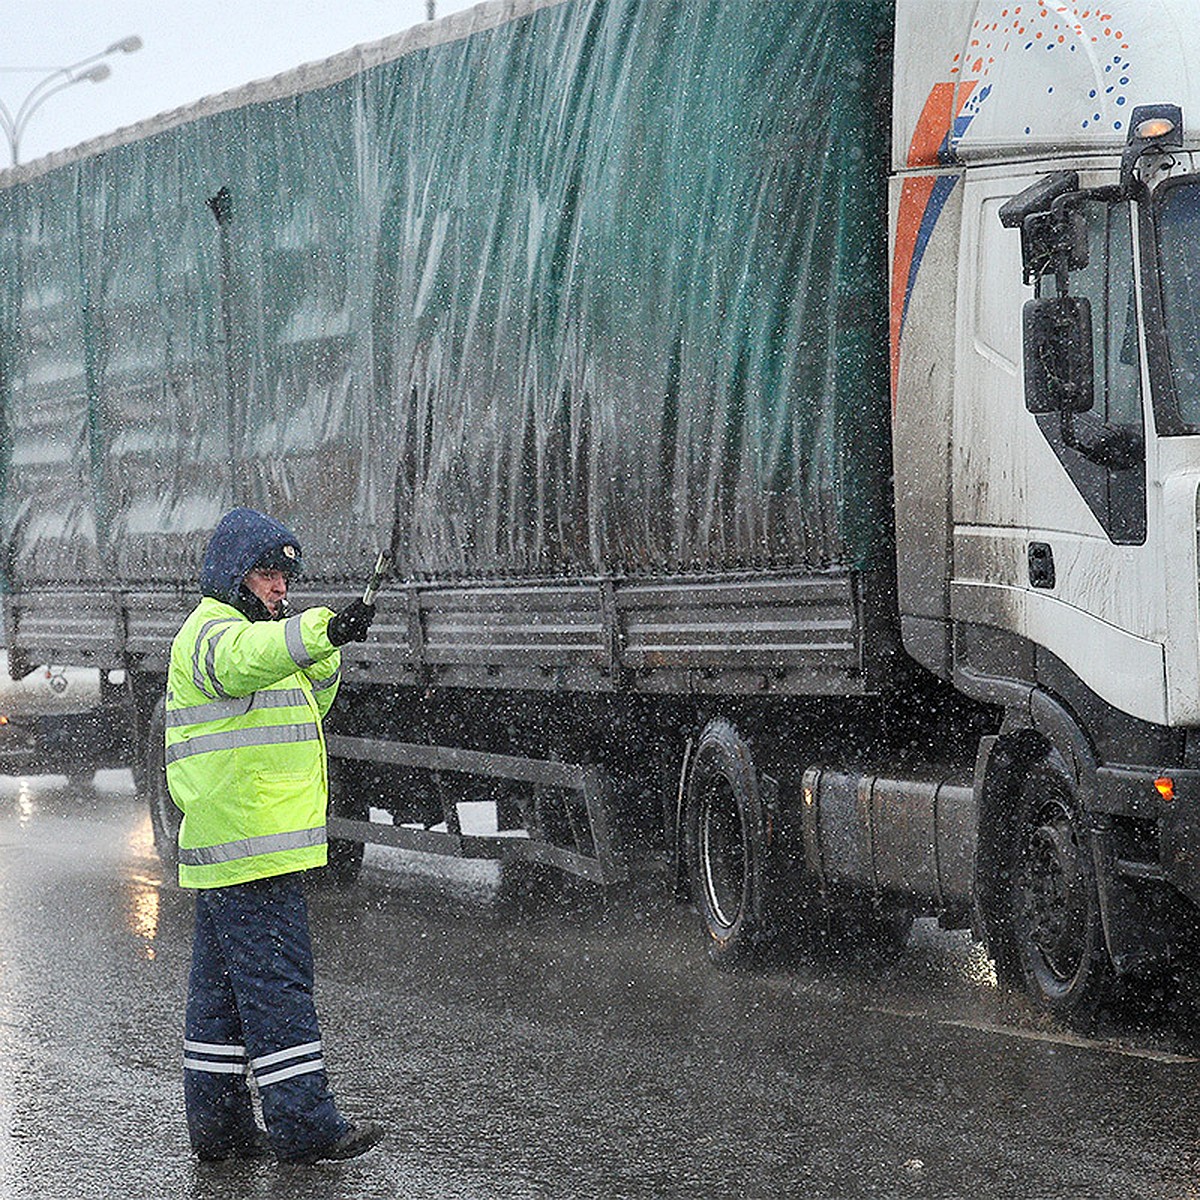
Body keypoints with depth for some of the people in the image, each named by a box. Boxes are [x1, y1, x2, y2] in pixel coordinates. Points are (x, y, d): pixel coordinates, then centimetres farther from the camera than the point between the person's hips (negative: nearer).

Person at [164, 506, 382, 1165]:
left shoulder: (242, 631, 22)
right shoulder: (210, 632, -11)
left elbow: (303, 706, 28)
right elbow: (246, 658, -36)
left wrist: (324, 657, 8)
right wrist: (321, 630, -52)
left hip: (225, 856, 11)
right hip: (250, 850, -11)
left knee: (223, 987, 12)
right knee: (277, 983, -10)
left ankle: (216, 1122, 17)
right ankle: (302, 1125, -9)